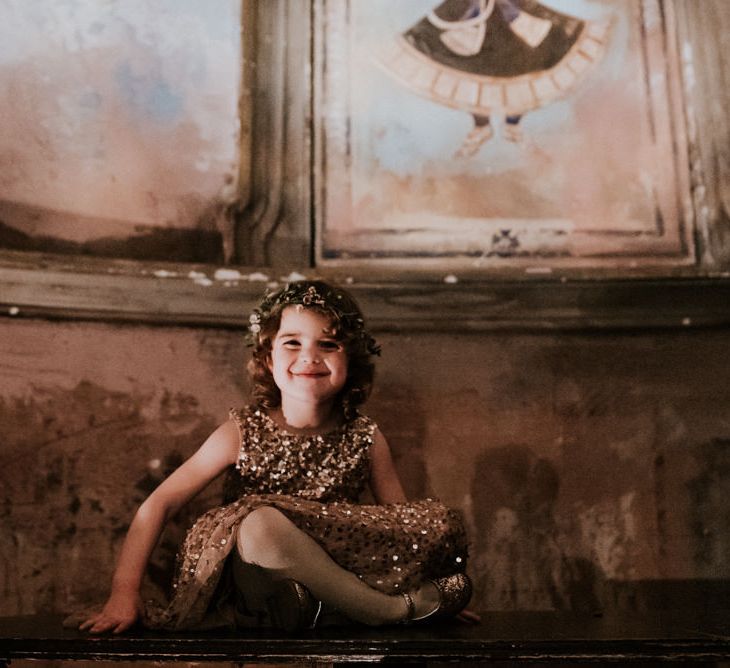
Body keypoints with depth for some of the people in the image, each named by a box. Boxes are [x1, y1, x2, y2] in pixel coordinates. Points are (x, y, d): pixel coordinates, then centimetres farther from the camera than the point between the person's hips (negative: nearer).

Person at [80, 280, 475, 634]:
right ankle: (393, 611, -19)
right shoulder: (243, 433, -6)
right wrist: (125, 592, -16)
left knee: (441, 524, -14)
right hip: (255, 591, -1)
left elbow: (401, 521, 8)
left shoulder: (365, 439, 0)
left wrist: (442, 591, -1)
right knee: (260, 523, -35)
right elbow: (159, 504, -6)